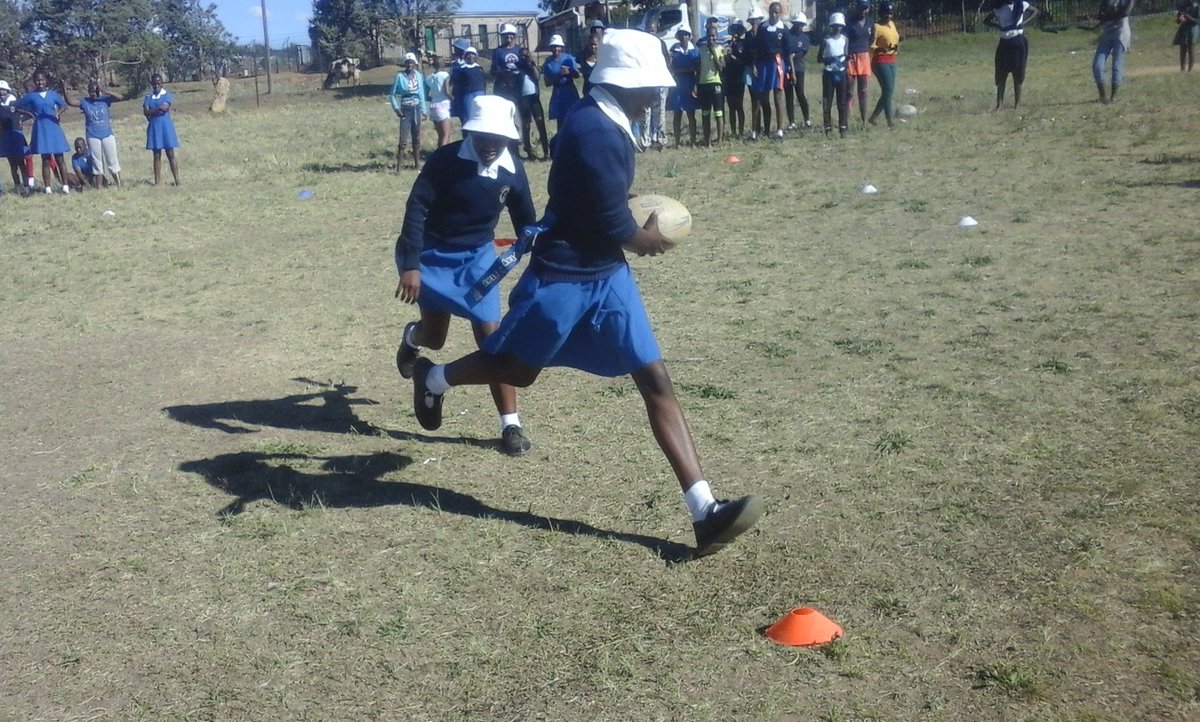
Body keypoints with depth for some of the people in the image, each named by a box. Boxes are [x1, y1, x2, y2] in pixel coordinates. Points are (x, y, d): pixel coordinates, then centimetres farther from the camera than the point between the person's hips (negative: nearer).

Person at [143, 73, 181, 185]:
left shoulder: (167, 95, 1)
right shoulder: (148, 97, 9)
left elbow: (165, 107, -16)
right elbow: (146, 112, -4)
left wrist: (153, 111, -6)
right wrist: (159, 109, -9)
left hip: (166, 127, -3)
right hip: (153, 128, 3)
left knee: (170, 154, -2)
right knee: (157, 156, 5)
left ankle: (177, 180, -3)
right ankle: (157, 182, 7)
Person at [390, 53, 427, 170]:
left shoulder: (419, 75, 3)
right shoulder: (400, 76, -7)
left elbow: (422, 94, 10)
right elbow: (393, 94, -2)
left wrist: (424, 111, 11)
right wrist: (396, 108, -12)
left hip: (417, 109, 4)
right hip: (405, 109, -4)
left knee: (416, 138, 12)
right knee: (403, 140, -10)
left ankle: (417, 164, 21)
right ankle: (398, 166, -7)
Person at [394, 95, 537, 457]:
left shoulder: (512, 170, -8)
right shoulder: (446, 159, -20)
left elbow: (526, 222, 5)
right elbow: (416, 208, -21)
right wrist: (411, 264, -27)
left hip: (477, 256, 2)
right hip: (433, 253, -2)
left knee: (491, 334, -7)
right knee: (434, 337, 6)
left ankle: (511, 425, -1)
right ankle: (412, 338, 48)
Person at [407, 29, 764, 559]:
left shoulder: (608, 126, 7)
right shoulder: (594, 129, -23)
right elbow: (612, 223, -21)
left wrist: (637, 233, 0)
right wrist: (646, 240, -2)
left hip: (606, 275, 8)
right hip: (564, 277, -8)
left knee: (656, 380, -1)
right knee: (517, 369, 14)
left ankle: (704, 511, -3)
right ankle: (435, 378, 46)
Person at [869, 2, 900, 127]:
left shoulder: (892, 24, 13)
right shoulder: (877, 27, -11)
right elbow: (871, 46, -16)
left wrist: (897, 46, 4)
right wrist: (882, 49, -31)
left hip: (892, 60, 9)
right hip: (880, 61, -9)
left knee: (890, 91, 8)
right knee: (888, 89, -12)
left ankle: (874, 116, 17)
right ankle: (889, 121, -9)